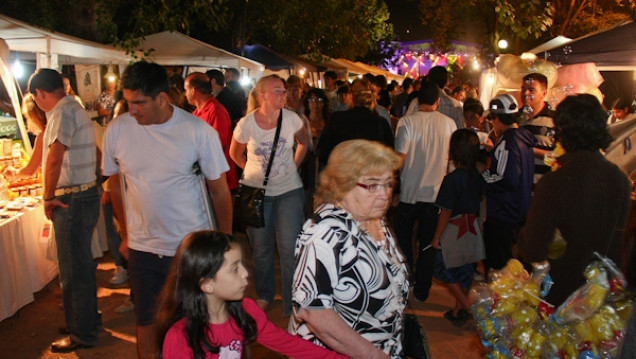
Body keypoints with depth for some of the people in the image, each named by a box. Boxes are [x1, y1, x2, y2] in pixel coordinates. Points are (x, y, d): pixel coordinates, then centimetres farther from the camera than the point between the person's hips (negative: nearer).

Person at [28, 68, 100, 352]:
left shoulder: (62, 112, -15)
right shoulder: (75, 108, 16)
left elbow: (55, 157, -29)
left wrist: (48, 196, -19)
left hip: (71, 201, -10)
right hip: (87, 194, 10)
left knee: (73, 270, 0)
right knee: (82, 264, 21)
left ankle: (82, 334, 12)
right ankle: (89, 318, 35)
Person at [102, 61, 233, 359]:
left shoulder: (199, 131, -13)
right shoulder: (117, 130, -5)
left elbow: (219, 191, -5)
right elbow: (115, 185, 9)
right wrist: (125, 236, 14)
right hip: (141, 248, 2)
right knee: (146, 321, 14)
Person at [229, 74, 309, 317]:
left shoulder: (291, 118, -7)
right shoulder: (246, 124, -10)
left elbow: (304, 142, 13)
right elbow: (235, 154, 9)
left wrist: (294, 165, 6)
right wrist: (253, 171, 5)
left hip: (289, 191, 0)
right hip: (257, 191, 0)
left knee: (290, 249, -4)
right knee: (261, 249, 13)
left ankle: (293, 307, 10)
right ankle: (264, 296, 35)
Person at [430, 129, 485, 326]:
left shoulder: (452, 179, -22)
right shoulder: (478, 176, -1)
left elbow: (446, 212, -18)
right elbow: (479, 201, 10)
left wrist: (436, 237, -9)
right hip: (473, 232, 7)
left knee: (444, 269, 11)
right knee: (465, 271, 16)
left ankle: (467, 306, 6)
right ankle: (458, 311, 28)